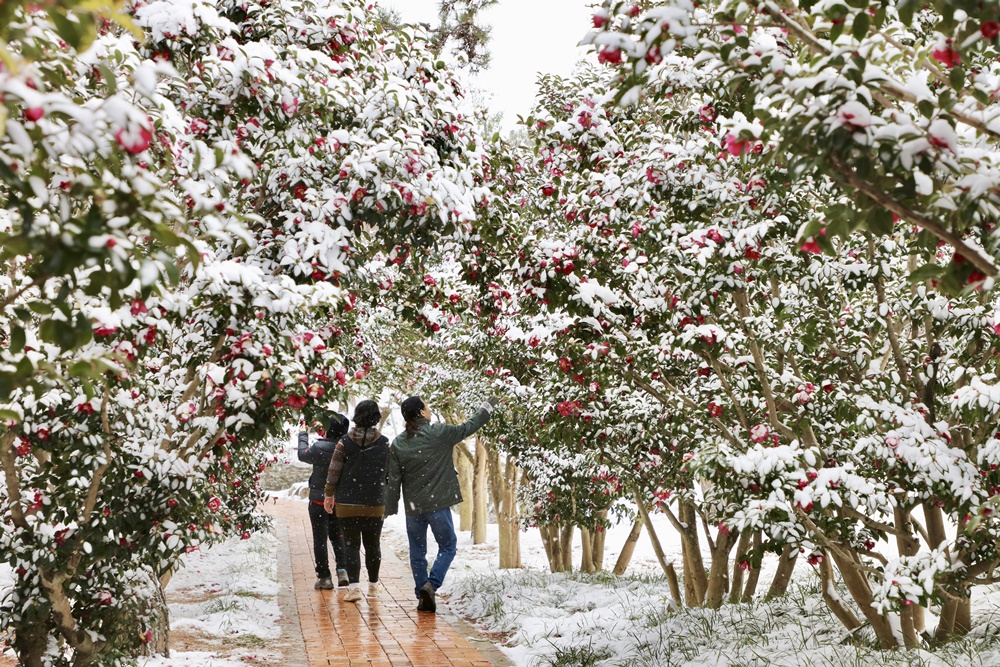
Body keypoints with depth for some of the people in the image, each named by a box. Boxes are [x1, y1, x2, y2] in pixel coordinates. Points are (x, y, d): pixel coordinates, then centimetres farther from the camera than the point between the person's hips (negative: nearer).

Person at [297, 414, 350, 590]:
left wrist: (302, 434, 11)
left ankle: (324, 577, 8)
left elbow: (303, 455, -4)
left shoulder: (320, 448, -23)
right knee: (337, 535, 18)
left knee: (320, 539, 5)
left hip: (319, 501, -4)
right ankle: (342, 570, 7)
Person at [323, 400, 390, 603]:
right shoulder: (384, 443, -3)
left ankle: (354, 586, -8)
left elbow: (334, 471, -4)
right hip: (375, 504, 1)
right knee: (372, 544, 14)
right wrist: (388, 500, 17)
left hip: (347, 503, -1)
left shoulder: (345, 442, -6)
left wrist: (329, 494, 8)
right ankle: (373, 585, 25)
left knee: (351, 544, 3)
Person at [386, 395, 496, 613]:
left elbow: (394, 480, 1)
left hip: (413, 507, 3)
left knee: (417, 552, 14)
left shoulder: (398, 444, 0)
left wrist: (390, 508, 10)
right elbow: (468, 427, 5)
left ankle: (423, 596, 15)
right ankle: (430, 585, -9)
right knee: (447, 547, 10)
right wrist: (487, 408, 22)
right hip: (438, 505, -3)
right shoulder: (439, 433, -9)